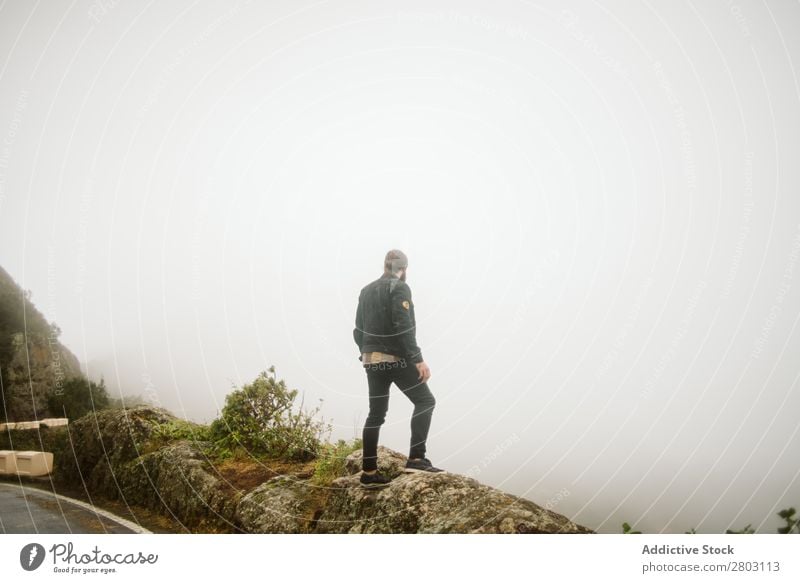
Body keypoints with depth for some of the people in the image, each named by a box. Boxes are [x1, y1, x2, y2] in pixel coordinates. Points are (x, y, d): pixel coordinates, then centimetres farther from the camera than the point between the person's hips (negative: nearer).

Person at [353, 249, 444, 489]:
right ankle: (416, 458, -9)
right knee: (425, 401, 2)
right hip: (396, 359, -8)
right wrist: (418, 359, -20)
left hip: (372, 360, 8)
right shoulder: (399, 288, -9)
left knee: (376, 414, 10)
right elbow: (403, 327, -20)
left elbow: (359, 330, 17)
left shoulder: (366, 291, 15)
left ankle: (369, 472, 10)